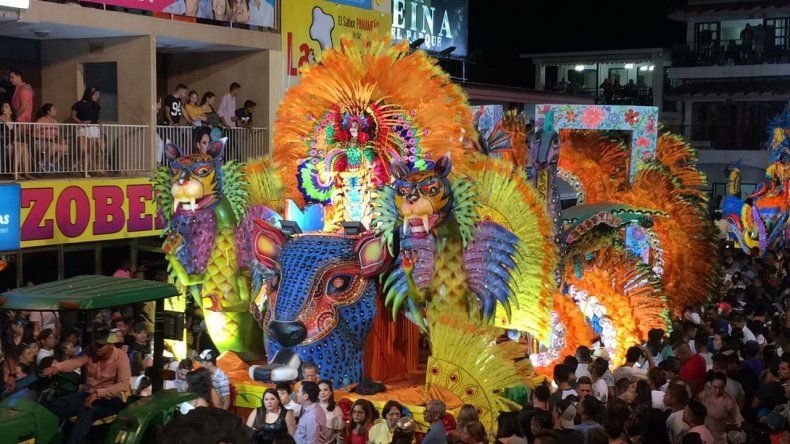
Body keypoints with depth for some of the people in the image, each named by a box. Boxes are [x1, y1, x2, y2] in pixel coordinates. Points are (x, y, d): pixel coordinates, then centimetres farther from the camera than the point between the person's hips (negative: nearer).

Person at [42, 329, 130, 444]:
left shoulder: (121, 357, -14)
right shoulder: (91, 352, -1)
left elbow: (124, 385, -26)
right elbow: (74, 362, -19)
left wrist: (97, 393, -34)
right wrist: (56, 367, -41)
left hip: (110, 399, -5)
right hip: (88, 395, 5)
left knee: (86, 411, -36)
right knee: (52, 407, -15)